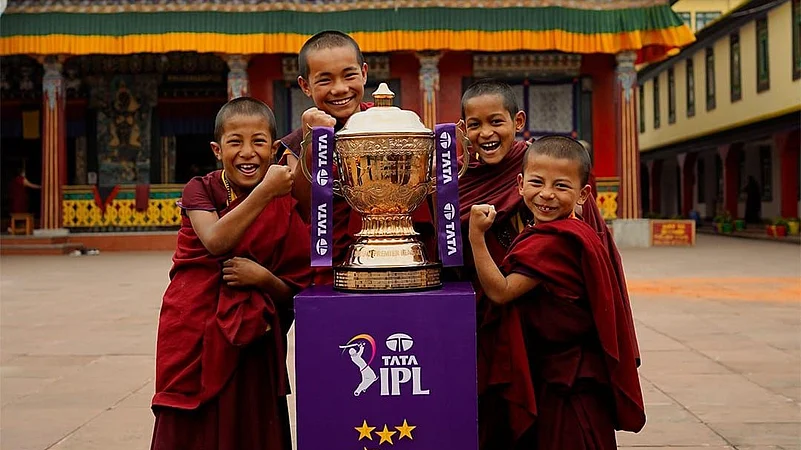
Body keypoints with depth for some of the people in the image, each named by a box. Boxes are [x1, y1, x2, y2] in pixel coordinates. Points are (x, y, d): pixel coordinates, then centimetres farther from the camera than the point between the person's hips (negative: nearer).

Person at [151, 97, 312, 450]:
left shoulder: (285, 208, 1)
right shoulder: (201, 189, -2)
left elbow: (293, 292, 2)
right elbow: (216, 240, -22)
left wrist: (264, 278, -18)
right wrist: (265, 191, -26)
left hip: (252, 344, 1)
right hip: (195, 338, -1)